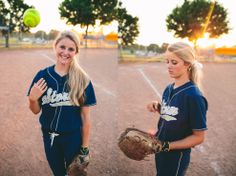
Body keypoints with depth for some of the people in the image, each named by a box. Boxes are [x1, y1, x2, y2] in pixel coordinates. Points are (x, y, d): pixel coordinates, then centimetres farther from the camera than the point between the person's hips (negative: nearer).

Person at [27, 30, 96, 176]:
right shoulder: (43, 75, -8)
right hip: (49, 136, 2)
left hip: (73, 137, -2)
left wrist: (85, 146, -4)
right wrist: (32, 99, -20)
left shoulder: (82, 80, -14)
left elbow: (85, 116, -8)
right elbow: (36, 110, 1)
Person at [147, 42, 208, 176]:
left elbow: (198, 137, -17)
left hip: (176, 157, -6)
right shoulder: (169, 89, -2)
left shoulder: (194, 96, -22)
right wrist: (158, 107, -7)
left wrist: (168, 146, -24)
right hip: (160, 151, 6)